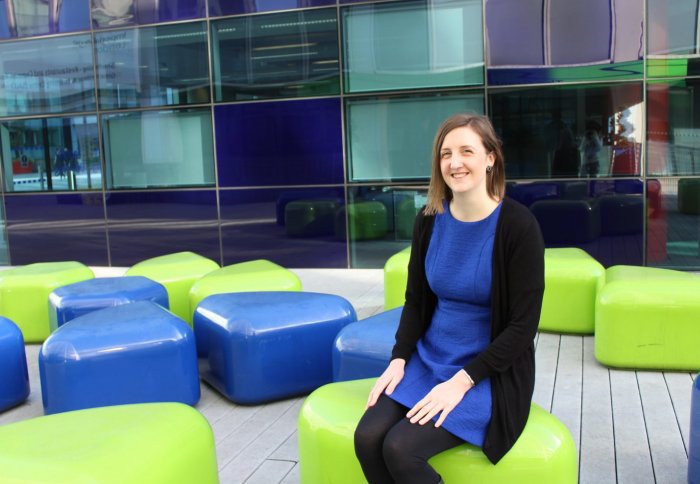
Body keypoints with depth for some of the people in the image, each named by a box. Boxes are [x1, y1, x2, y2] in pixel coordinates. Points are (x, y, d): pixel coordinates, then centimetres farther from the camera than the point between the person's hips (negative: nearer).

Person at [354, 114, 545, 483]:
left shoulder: (518, 226, -16)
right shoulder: (429, 220, -1)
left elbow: (523, 326, -15)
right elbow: (415, 301, 8)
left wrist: (462, 381, -20)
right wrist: (398, 359, -7)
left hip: (489, 373, -5)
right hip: (428, 360, 5)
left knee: (401, 448, -22)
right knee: (368, 438, -17)